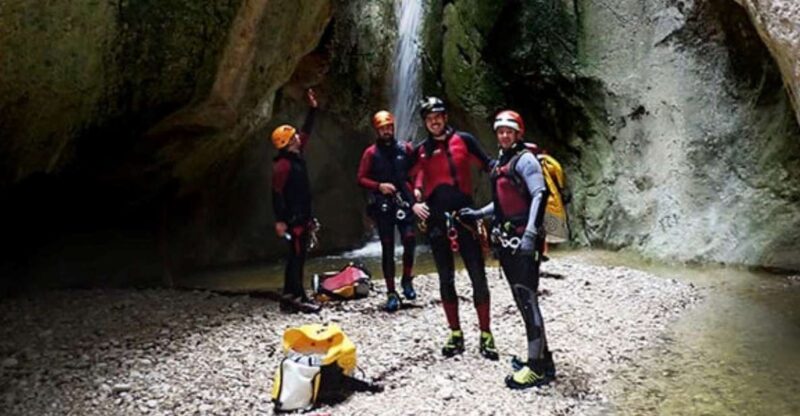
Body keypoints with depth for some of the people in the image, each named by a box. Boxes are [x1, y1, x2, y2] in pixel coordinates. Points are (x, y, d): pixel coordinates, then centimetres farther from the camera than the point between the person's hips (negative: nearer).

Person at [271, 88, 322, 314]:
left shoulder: (296, 156, 11)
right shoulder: (283, 163, -15)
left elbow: (306, 132, 24)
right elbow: (277, 192, -19)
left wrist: (312, 109, 25)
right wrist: (280, 220, -23)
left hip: (302, 216, 10)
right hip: (293, 218, -10)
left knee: (296, 257, 11)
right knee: (296, 257, -7)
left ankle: (289, 297, 17)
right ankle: (297, 298, -3)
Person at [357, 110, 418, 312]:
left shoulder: (405, 149, 6)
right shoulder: (371, 153, 1)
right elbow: (361, 179, 0)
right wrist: (379, 186, -15)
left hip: (403, 201, 1)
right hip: (382, 205, -1)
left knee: (409, 239, -16)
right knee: (387, 248, 2)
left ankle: (406, 280, 8)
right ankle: (391, 293, 9)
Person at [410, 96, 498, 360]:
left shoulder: (464, 140, 3)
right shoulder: (421, 150, 9)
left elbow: (487, 166, 5)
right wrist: (414, 203, -4)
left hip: (464, 216, -2)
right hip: (436, 220, 2)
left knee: (478, 276, -2)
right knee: (446, 279, 8)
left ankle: (485, 336, 9)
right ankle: (456, 335, 19)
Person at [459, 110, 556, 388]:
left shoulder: (524, 159, -6)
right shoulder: (500, 163, 19)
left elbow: (540, 196, -17)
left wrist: (530, 234, -26)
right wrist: (479, 213, 24)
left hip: (523, 240, -9)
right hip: (507, 240, 9)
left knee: (527, 299, -9)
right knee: (523, 300, 11)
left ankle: (538, 367, -4)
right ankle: (542, 356, 20)